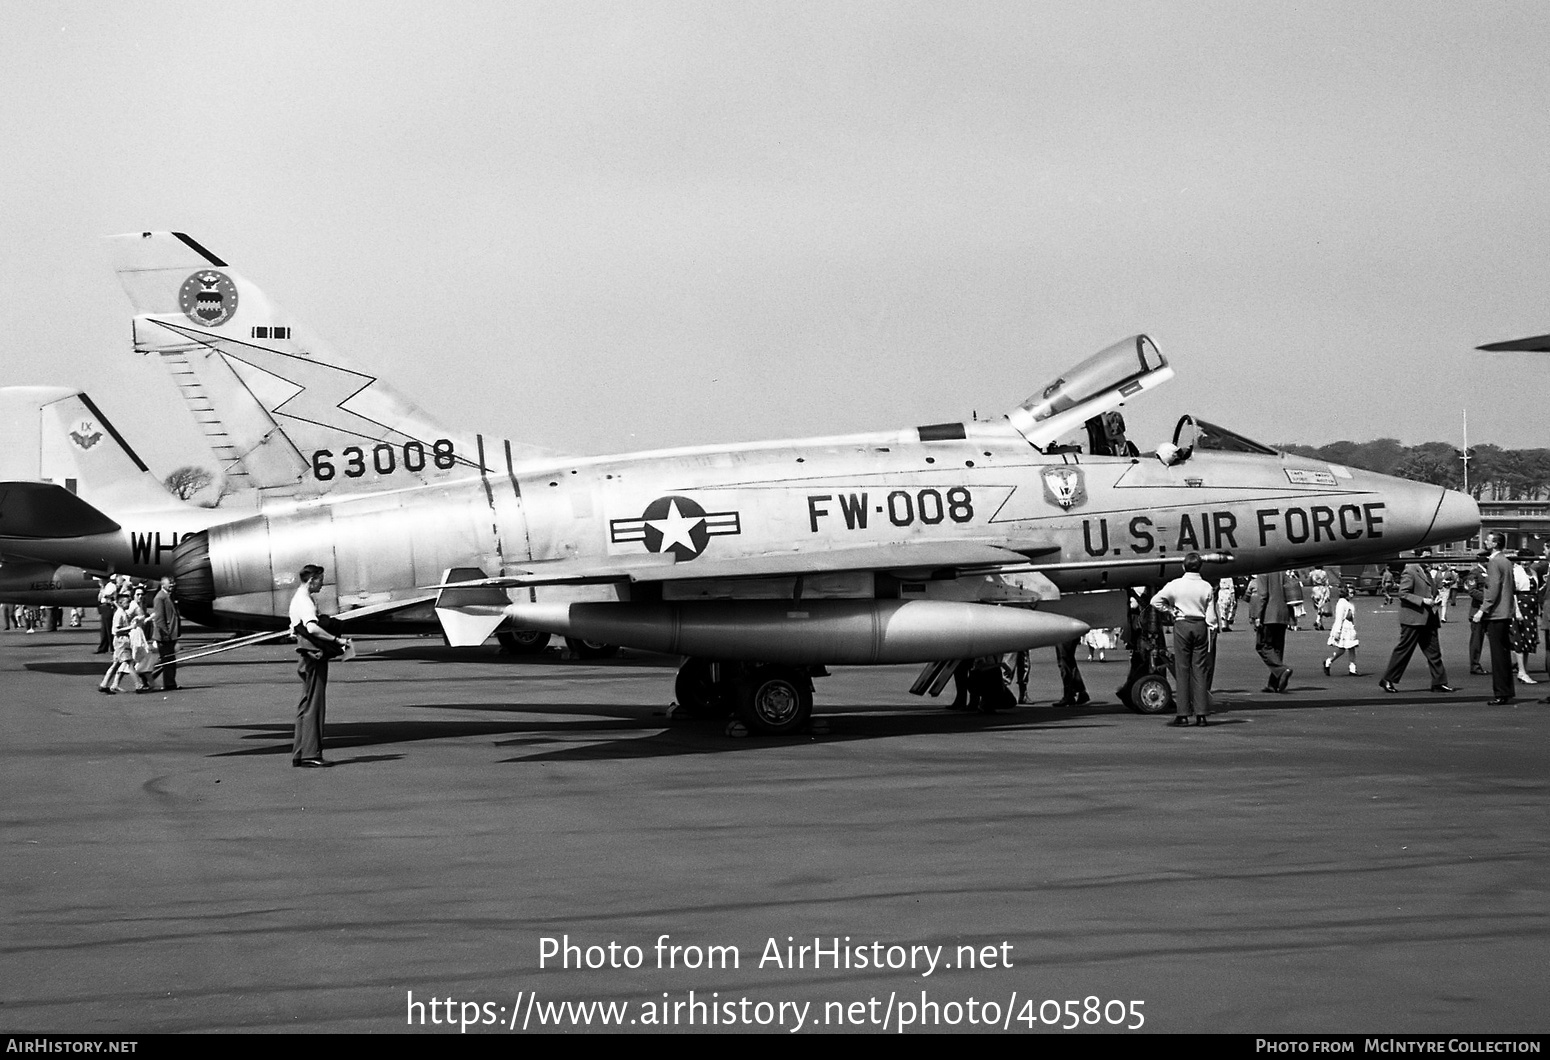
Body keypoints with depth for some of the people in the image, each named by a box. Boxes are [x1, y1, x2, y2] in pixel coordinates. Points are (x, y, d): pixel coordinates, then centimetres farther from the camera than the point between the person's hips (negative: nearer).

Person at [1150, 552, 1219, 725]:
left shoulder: (1176, 585, -5)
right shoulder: (1206, 587, -1)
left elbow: (1155, 601, -6)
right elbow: (1210, 615, -1)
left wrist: (1170, 610, 7)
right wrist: (1211, 629, 8)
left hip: (1181, 626, -2)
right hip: (1200, 626, 2)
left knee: (1182, 669, 2)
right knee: (1199, 669, 5)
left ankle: (1183, 714, -1)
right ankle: (1201, 713, 2)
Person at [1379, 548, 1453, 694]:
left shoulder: (1427, 571, 18)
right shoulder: (1410, 571, -8)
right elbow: (1403, 594, -15)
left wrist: (1437, 597, 7)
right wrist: (1423, 601, -20)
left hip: (1428, 619, 8)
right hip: (1413, 619, -8)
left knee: (1433, 652, 5)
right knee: (1404, 650, -3)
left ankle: (1439, 682, 7)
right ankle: (1388, 680, 5)